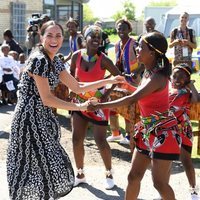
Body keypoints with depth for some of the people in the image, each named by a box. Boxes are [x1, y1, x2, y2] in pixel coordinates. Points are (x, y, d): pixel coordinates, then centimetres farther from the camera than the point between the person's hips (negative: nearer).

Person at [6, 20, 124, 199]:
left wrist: (109, 81, 12)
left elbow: (77, 87, 15)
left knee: (49, 165, 11)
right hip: (30, 118, -9)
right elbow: (47, 99, -20)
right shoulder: (39, 60, -18)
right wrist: (79, 107, -15)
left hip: (42, 118, 9)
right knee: (35, 168, -3)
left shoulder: (55, 61, 10)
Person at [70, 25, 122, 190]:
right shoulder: (77, 56, -6)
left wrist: (107, 94, -14)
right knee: (77, 139, 5)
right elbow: (72, 76, 11)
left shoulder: (103, 60, -16)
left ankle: (109, 174, 17)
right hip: (80, 101, 4)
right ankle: (80, 174, 21)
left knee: (100, 141, -3)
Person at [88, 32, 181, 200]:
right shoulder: (148, 72, 7)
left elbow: (133, 99, -29)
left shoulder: (158, 76, -21)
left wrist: (99, 106, -28)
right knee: (134, 176, 12)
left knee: (159, 182, -3)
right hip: (148, 132, 9)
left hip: (163, 133, -9)